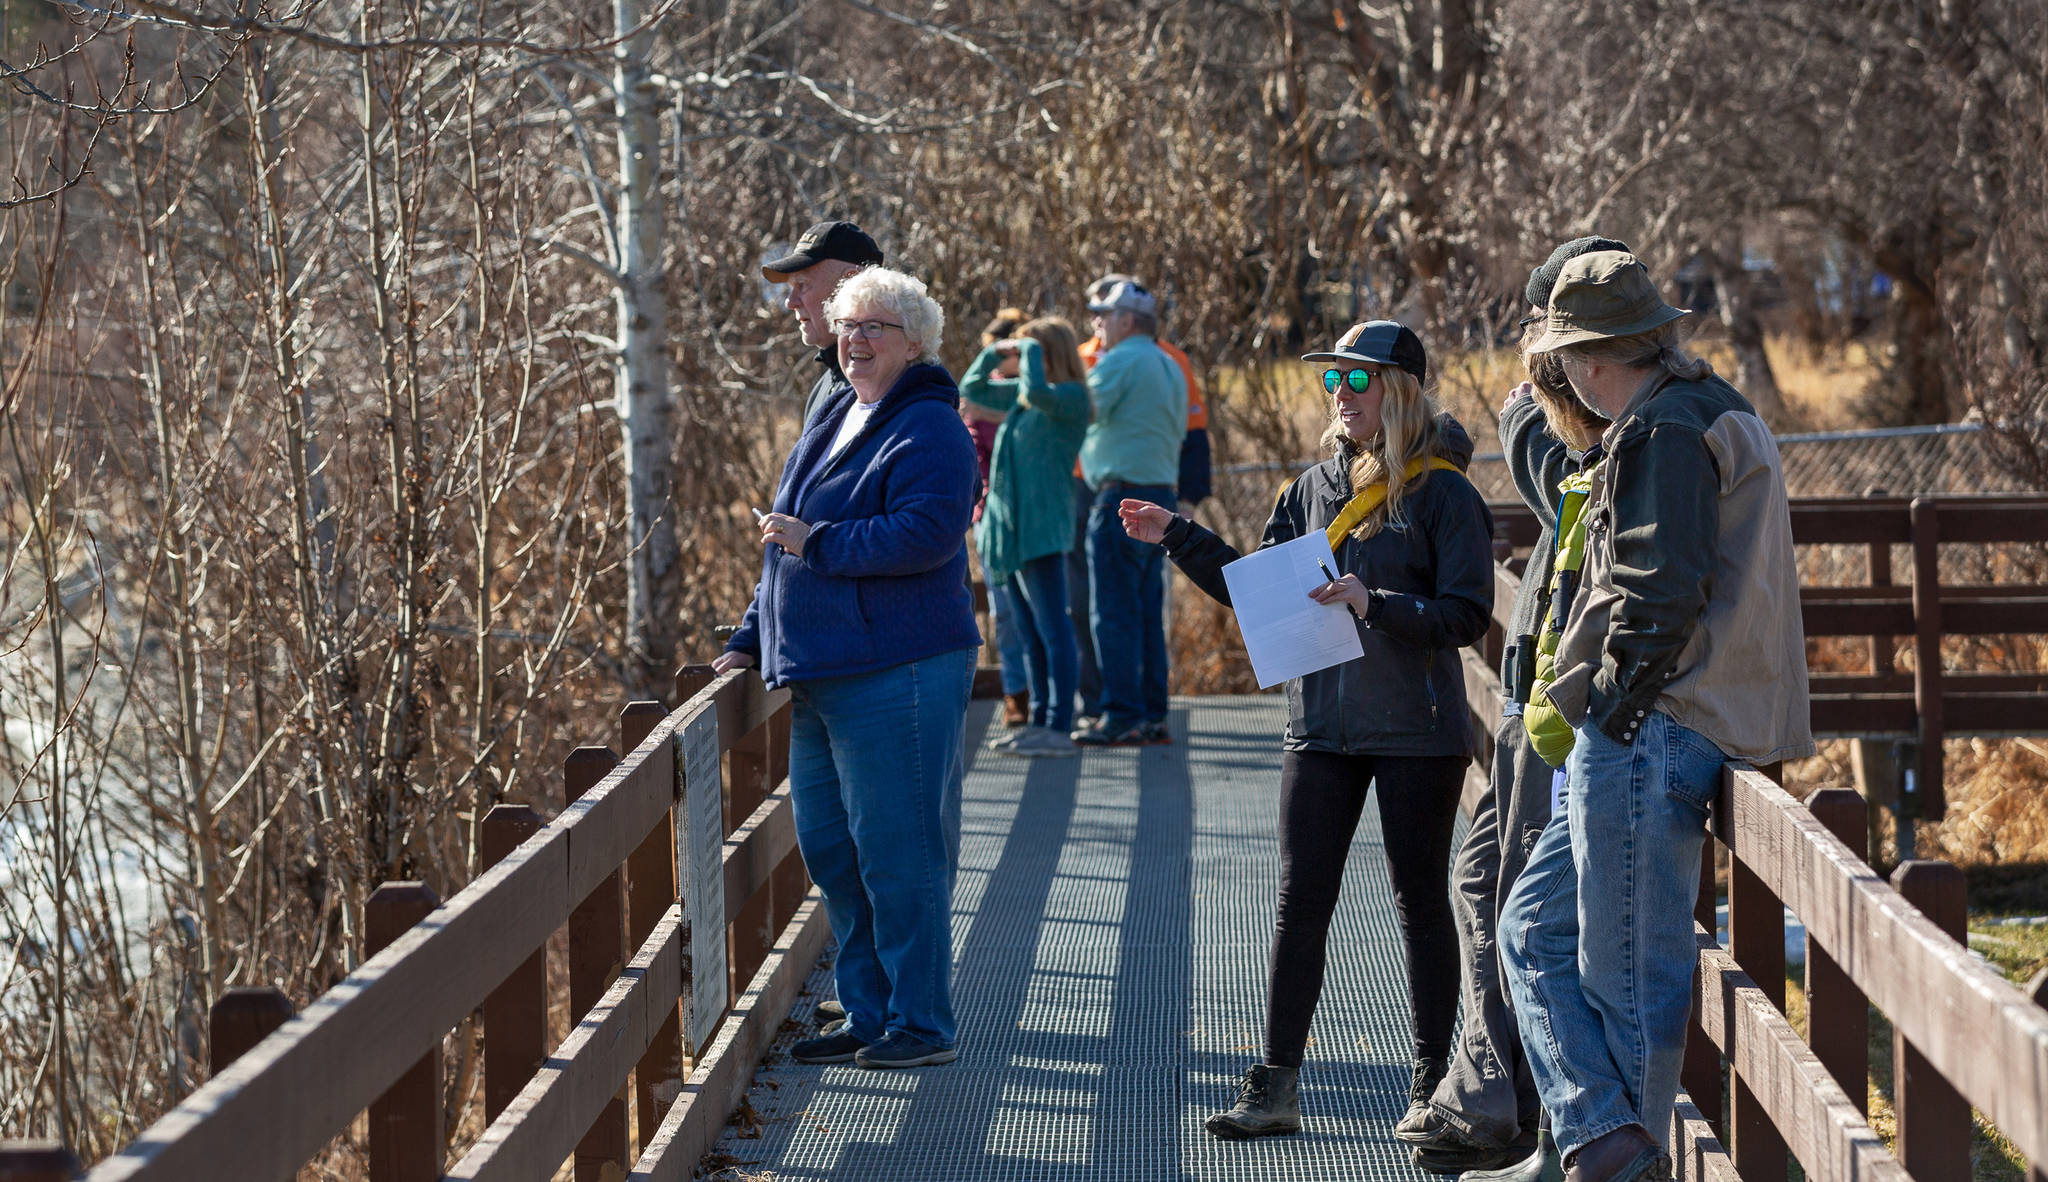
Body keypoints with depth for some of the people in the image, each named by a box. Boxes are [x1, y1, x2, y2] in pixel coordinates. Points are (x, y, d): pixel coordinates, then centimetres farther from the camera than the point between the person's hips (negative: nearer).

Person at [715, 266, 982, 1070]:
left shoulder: (928, 431, -10)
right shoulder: (832, 421, 18)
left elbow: (926, 534, -23)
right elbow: (789, 547, 25)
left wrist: (817, 543, -20)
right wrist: (753, 637, 21)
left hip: (896, 675, -9)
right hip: (820, 675, 10)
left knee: (897, 852, -6)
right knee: (828, 847, 12)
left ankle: (921, 1025, 2)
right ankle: (867, 1013, 21)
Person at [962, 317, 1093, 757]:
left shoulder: (1071, 397, -9)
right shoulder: (1018, 396, 16)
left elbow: (1037, 391, -29)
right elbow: (971, 389, 29)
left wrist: (1031, 351, -12)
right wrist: (995, 354, 13)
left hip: (1041, 530, -9)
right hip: (1005, 525, 9)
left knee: (1053, 631, -7)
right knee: (1029, 635, 13)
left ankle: (1058, 728, -8)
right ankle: (1040, 720, 19)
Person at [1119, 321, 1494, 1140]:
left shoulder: (1442, 493, -7)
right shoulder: (1316, 487, 10)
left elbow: (1468, 614, -13)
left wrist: (1376, 605, -25)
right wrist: (1179, 538, 5)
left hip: (1417, 733, -5)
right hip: (1322, 725, 5)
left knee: (1421, 900, 4)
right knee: (1300, 898, 1)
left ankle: (1433, 1082, 14)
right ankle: (1275, 1086, 5)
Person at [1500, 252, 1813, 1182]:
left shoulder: (1668, 430, -12)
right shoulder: (1717, 414, 21)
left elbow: (1662, 590, -21)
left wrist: (1615, 706, -16)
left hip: (1649, 733, -11)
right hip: (1644, 742, 11)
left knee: (1629, 974, -6)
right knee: (1536, 932, 11)